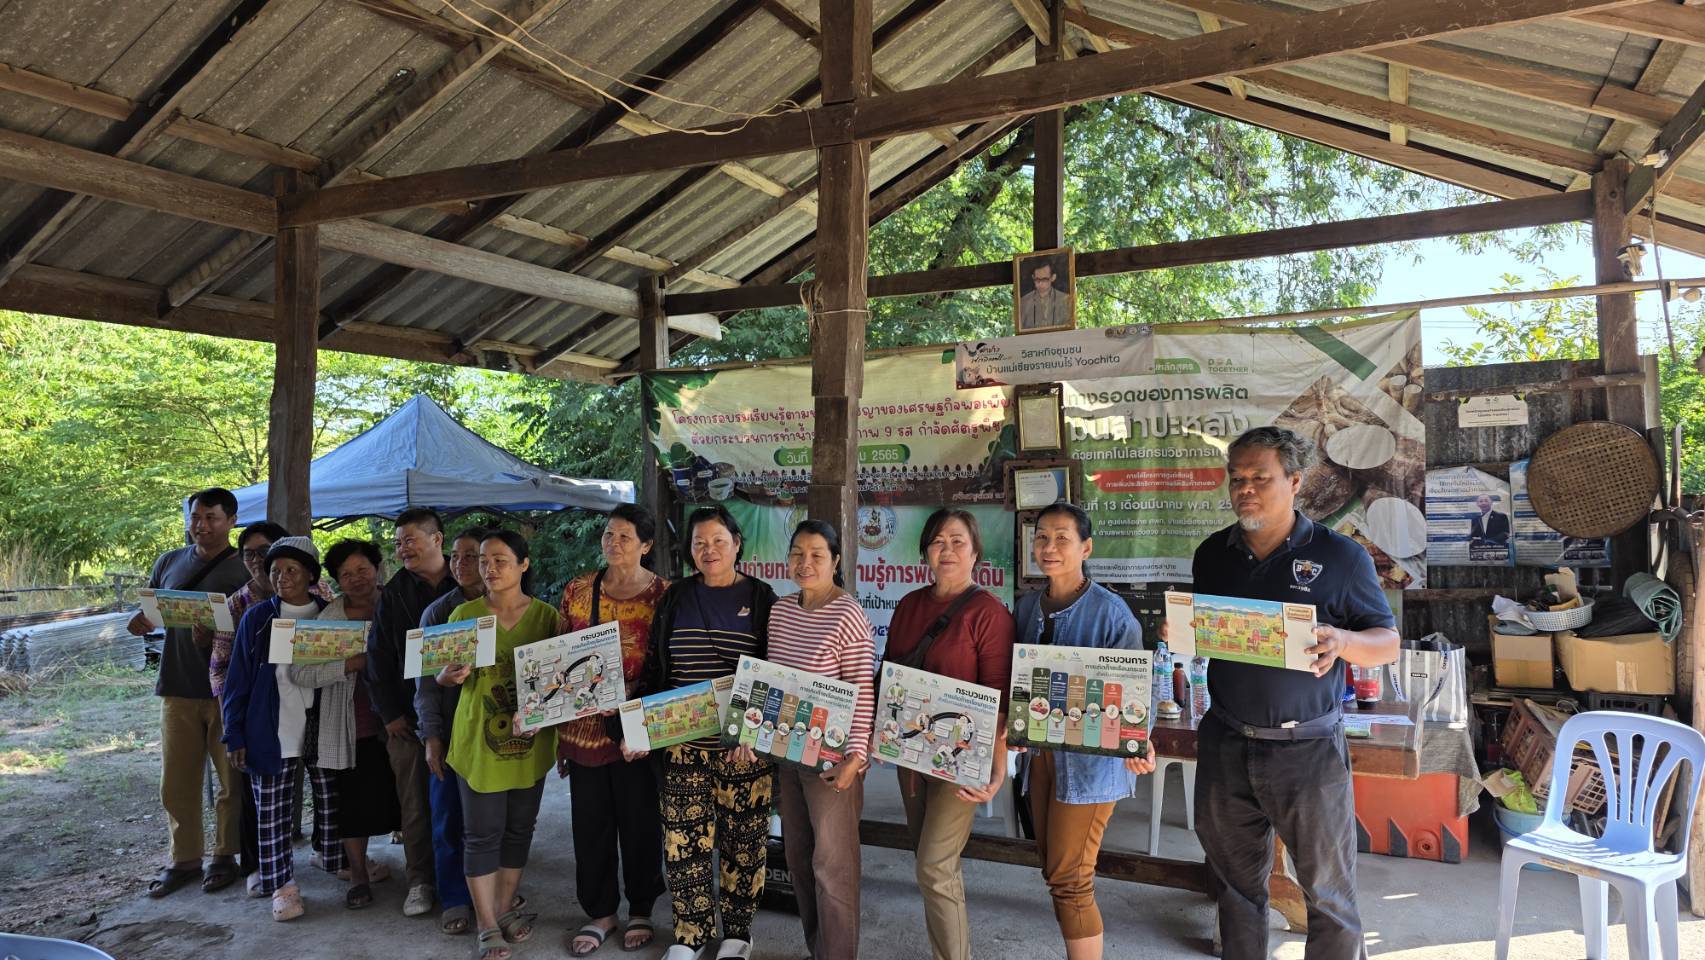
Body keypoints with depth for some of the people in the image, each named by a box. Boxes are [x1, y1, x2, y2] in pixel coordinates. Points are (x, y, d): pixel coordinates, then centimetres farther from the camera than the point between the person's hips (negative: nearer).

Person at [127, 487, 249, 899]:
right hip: (177, 689, 4)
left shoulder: (244, 570, -4)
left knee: (232, 779, 5)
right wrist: (140, 621, -6)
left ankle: (224, 856, 20)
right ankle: (184, 858, 22)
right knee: (176, 782, 8)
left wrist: (214, 636, -24)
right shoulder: (169, 562, 9)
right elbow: (147, 608, 17)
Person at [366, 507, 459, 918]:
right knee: (414, 800, 4)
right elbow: (378, 656, 5)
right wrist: (390, 713, -1)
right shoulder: (394, 591, 5)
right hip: (408, 715, 1)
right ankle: (420, 880, 16)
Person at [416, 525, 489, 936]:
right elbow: (427, 681, 1)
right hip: (451, 730, 0)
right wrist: (432, 737, -6)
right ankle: (455, 900, 20)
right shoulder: (437, 612, 2)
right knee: (449, 818, 5)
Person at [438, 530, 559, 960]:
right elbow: (445, 674, 4)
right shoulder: (464, 614, -2)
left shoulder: (546, 615, -2)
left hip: (530, 740, 2)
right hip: (479, 739, -1)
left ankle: (505, 910, 31)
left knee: (519, 828, 13)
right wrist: (451, 674, -20)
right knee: (482, 833, 2)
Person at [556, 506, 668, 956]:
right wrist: (557, 731, 9)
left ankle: (641, 909, 29)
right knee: (590, 823, 12)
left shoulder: (662, 594, -6)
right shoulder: (577, 590, 4)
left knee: (640, 822, 10)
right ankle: (599, 912, 29)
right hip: (584, 727, 3)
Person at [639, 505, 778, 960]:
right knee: (683, 839, 3)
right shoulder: (675, 598, 8)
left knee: (742, 840, 6)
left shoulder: (760, 599, 2)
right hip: (683, 744, 2)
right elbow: (654, 668, 10)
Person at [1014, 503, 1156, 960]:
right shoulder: (1027, 606, 5)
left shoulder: (1111, 612, -13)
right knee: (1052, 866, 15)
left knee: (1069, 878, -4)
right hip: (1041, 752, 6)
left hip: (1089, 759, -6)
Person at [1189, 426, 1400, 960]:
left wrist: (1342, 642, -23)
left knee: (1328, 892, 6)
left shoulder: (1340, 556, -5)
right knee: (1236, 881, 16)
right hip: (1224, 746, 4)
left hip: (1307, 749, -3)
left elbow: (1388, 644, -1)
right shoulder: (1213, 554, 7)